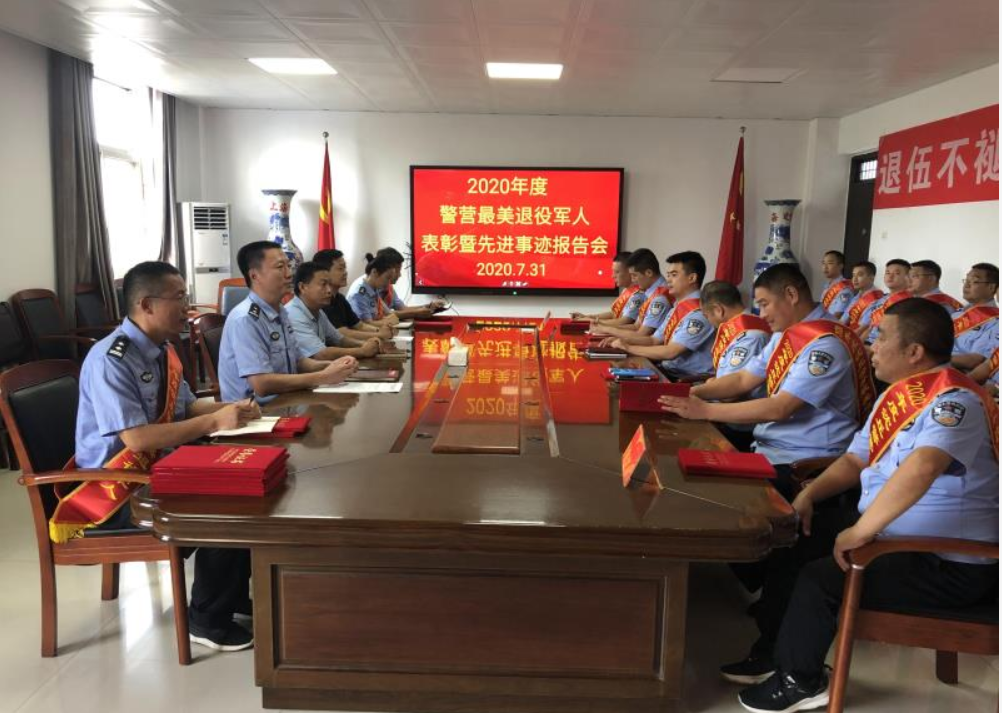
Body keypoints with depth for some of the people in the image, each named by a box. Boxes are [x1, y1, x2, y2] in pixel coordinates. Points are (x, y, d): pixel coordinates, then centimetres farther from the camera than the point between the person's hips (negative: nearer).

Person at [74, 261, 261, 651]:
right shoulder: (110, 360, -23)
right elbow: (136, 438, -28)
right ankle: (206, 619, -1)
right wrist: (215, 421, -26)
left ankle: (235, 595, 14)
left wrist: (231, 409, -7)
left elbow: (186, 407, 13)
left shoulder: (163, 350, 4)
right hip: (117, 488, -8)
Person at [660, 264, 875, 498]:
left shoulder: (826, 344, -20)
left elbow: (779, 409, -26)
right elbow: (743, 379, 10)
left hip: (804, 462, -8)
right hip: (768, 443, 8)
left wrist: (706, 411, -25)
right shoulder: (784, 335, 9)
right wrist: (692, 392, -5)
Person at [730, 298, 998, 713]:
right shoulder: (897, 394, 7)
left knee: (821, 577, -19)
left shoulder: (954, 400, -24)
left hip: (948, 563, -10)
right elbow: (855, 460, 15)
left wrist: (861, 531, -38)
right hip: (890, 530, 10)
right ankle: (774, 649, 23)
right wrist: (810, 495, 0)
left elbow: (921, 467, -42)